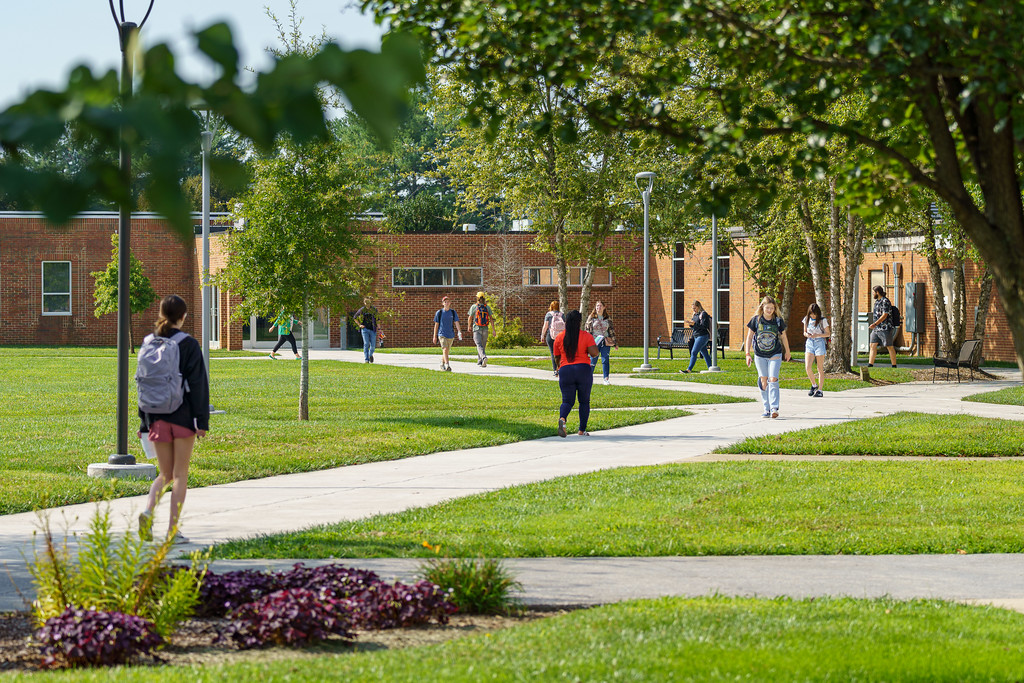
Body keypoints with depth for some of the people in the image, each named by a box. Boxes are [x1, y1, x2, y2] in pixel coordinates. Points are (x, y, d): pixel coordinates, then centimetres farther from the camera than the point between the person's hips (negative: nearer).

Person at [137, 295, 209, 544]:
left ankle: (148, 510, -14)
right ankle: (172, 530, 1)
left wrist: (144, 422, 14)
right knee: (180, 474, 4)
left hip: (157, 418, 4)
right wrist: (202, 420, -6)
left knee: (165, 474, 13)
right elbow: (198, 383, -9)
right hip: (182, 416, -4)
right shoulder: (188, 344, -7)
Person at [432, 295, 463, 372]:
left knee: (447, 351, 13)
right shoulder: (439, 312, 0)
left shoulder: (453, 312, 5)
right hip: (442, 334, -3)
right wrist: (435, 336, 4)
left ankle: (442, 364, 34)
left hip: (450, 335, 3)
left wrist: (459, 332, -18)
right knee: (445, 349, -19)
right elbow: (436, 325, 4)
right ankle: (447, 365, -28)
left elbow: (456, 323, -1)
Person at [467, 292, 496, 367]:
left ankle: (484, 357, -36)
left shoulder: (474, 307, -5)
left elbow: (470, 318, 0)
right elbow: (491, 319, -2)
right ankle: (479, 361, 28)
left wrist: (469, 326, 19)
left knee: (479, 346, -12)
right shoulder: (487, 307, 3)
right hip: (485, 329, 3)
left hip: (476, 329, -3)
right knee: (483, 345, 18)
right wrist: (493, 330, 0)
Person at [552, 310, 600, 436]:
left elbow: (557, 357, 11)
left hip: (565, 370, 1)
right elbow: (594, 353, -14)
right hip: (583, 370, -1)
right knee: (584, 401, 13)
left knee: (567, 401, 5)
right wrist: (589, 353, 9)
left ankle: (562, 418, -26)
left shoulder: (559, 338, 3)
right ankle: (582, 430, 11)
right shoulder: (586, 336, -4)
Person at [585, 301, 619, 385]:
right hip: (594, 342, -2)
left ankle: (606, 379, 0)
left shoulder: (608, 318, 10)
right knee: (593, 361, 1)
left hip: (606, 343, 2)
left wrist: (615, 344, 14)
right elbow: (588, 331, 3)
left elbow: (611, 331, 14)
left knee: (605, 360, -3)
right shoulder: (591, 318, 4)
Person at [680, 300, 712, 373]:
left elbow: (704, 326, -18)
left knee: (694, 352, -14)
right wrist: (691, 323, 1)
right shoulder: (695, 314, 16)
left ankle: (689, 369, -17)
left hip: (702, 336, -10)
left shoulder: (703, 314, -11)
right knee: (704, 353, 11)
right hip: (697, 336, 10)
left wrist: (694, 323, -23)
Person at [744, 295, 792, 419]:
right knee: (763, 381, 4)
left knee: (773, 379, -13)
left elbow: (783, 337, 11)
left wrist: (787, 352, 22)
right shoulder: (756, 320, -3)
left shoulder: (778, 321, -3)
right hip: (760, 355, 1)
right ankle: (767, 409, 12)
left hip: (775, 354, -1)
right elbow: (749, 337, 3)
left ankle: (774, 408, -15)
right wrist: (748, 354, -3)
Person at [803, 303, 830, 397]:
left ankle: (820, 390, 5)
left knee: (820, 368, 0)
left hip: (819, 343, -3)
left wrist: (818, 335, -17)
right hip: (809, 343, 3)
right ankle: (814, 385, 11)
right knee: (808, 367, -11)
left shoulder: (823, 320, -4)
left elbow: (828, 333, -1)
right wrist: (807, 334, -9)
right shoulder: (807, 319, 6)